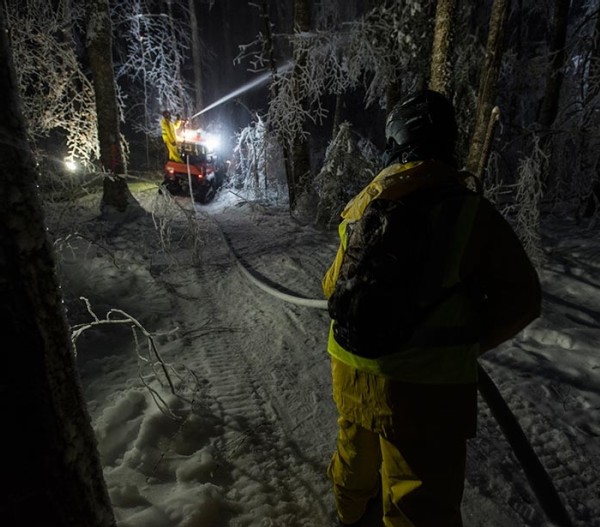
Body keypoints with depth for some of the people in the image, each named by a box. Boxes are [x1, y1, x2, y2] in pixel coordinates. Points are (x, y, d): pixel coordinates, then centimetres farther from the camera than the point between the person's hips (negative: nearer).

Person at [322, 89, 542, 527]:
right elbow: (520, 300, -6)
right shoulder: (471, 212, -14)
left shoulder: (362, 204, -2)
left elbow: (333, 285, 7)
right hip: (425, 386, -5)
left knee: (357, 449, 31)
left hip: (350, 368, 5)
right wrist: (470, 341, 8)